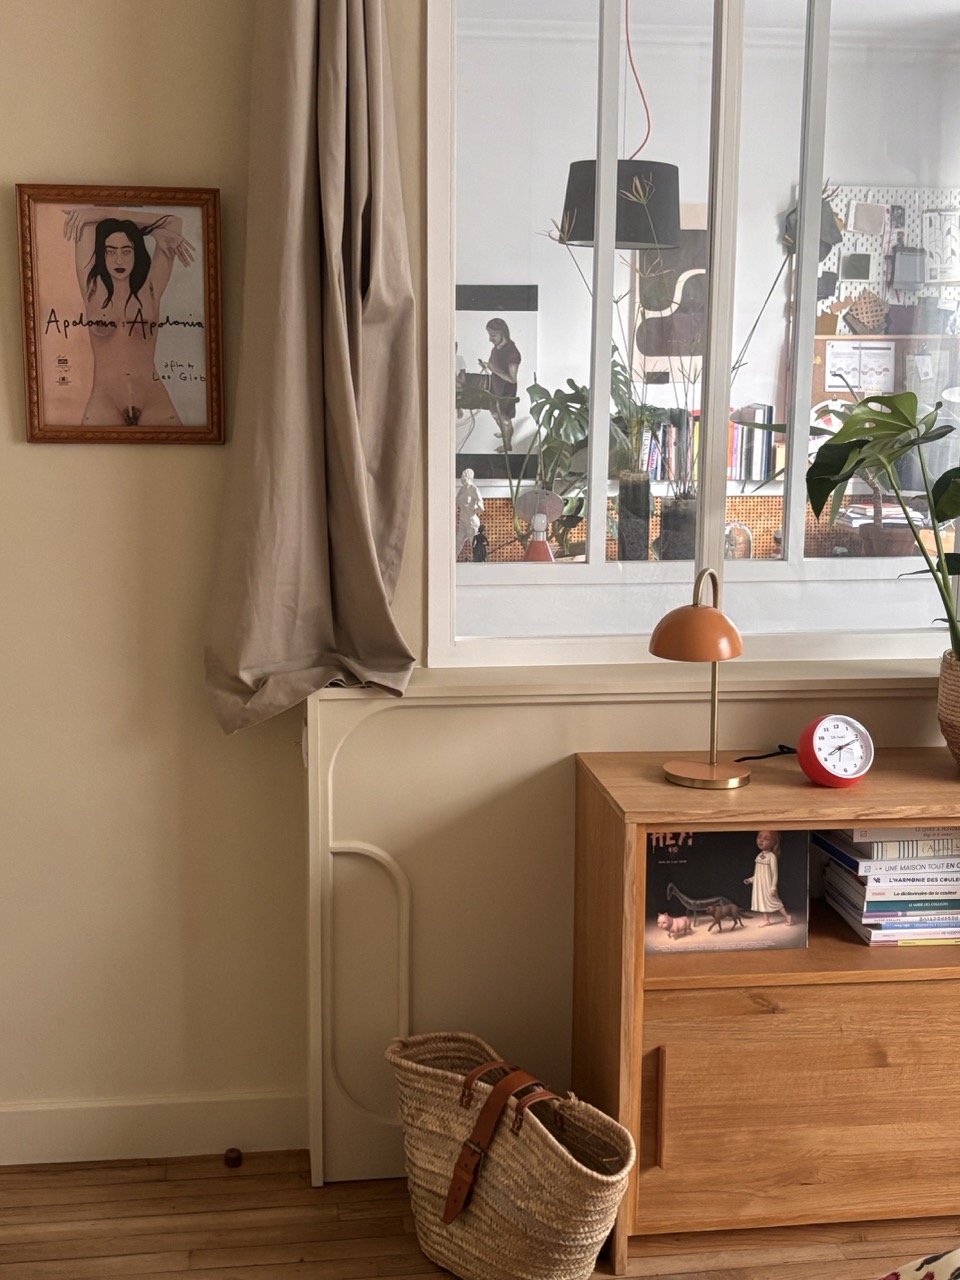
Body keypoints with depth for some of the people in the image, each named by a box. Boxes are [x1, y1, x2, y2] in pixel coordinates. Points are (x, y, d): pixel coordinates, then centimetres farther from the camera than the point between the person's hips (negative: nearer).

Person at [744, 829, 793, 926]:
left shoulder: (772, 856, -17)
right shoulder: (759, 856, 5)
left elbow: (775, 873, -16)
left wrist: (773, 887, -17)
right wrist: (751, 879, 19)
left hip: (767, 885, -7)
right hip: (759, 885, 7)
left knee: (772, 900, -4)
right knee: (763, 901, 12)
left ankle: (787, 916, 9)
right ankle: (767, 920, 22)